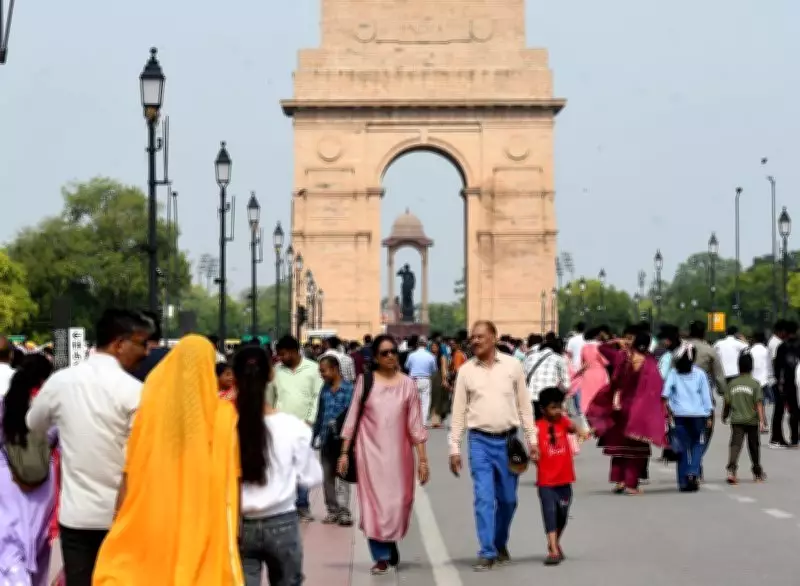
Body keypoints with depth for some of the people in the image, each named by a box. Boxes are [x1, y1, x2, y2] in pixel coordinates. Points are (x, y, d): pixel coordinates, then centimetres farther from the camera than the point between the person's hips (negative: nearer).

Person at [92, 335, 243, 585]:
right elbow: (231, 479, -5)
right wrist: (234, 528, 3)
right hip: (206, 528, -1)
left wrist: (119, 521, 7)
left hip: (152, 523, 1)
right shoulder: (223, 415, -7)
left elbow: (130, 472, -2)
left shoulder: (151, 408, -5)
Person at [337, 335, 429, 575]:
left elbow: (415, 424, 1)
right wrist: (344, 452, 0)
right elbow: (352, 418, 3)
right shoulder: (365, 381, -2)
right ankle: (381, 556, 8)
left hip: (398, 452, 1)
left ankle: (391, 543, 32)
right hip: (371, 451, -1)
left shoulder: (407, 384, 0)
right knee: (374, 501, -1)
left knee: (398, 502, 5)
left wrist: (423, 459, -1)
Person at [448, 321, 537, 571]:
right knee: (483, 498, -6)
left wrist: (532, 439, 2)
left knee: (507, 499, 9)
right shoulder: (466, 370, 1)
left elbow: (524, 405, 5)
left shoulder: (512, 365, 1)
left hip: (508, 440, 1)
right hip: (480, 440, -1)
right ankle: (487, 553, -2)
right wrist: (454, 448, 1)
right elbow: (459, 411, 4)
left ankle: (501, 544, 30)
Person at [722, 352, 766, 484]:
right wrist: (761, 419, -12)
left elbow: (727, 402, 6)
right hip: (751, 420, -1)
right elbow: (759, 403, -11)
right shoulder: (755, 384, -5)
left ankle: (731, 470, -28)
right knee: (754, 446, 14)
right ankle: (757, 472, 27)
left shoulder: (732, 383, 3)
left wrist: (725, 416, 23)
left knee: (735, 444, -7)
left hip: (736, 420, 1)